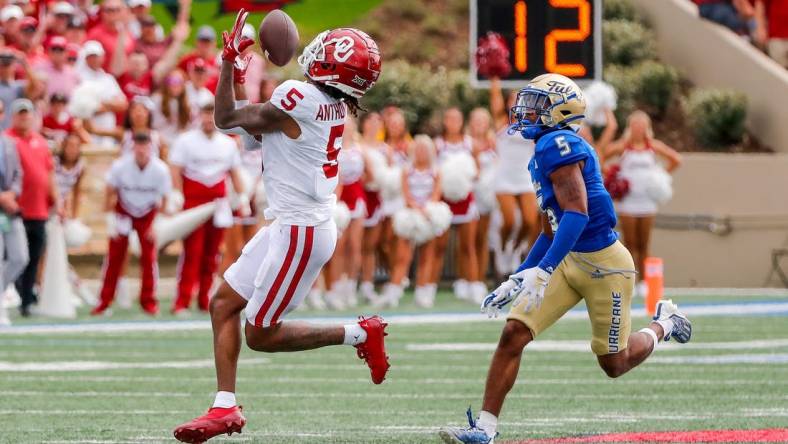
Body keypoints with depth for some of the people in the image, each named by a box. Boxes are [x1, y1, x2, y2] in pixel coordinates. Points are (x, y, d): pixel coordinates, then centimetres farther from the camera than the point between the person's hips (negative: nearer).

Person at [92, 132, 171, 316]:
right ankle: (104, 302, 5)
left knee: (149, 256, -7)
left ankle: (149, 301, 6)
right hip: (123, 212, 0)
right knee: (114, 256, -3)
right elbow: (110, 193, -11)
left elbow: (163, 199, -10)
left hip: (148, 214, 0)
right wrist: (111, 218, -14)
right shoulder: (120, 166, -24)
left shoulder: (160, 170, -22)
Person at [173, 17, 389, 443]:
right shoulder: (334, 103, 3)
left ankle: (359, 334, 8)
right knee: (224, 303, 11)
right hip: (291, 225, 9)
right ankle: (225, 408, 11)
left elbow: (225, 119, -7)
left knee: (261, 335, 1)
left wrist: (228, 61, 2)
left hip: (300, 232, -9)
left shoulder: (296, 99, -22)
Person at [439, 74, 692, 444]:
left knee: (614, 365, 8)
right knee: (513, 334, -8)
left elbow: (577, 213, -29)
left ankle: (663, 324, 36)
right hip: (570, 261, 9)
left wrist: (542, 271, -34)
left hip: (604, 265, -9)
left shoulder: (557, 145, -19)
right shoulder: (544, 155, 11)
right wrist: (518, 279, 21)